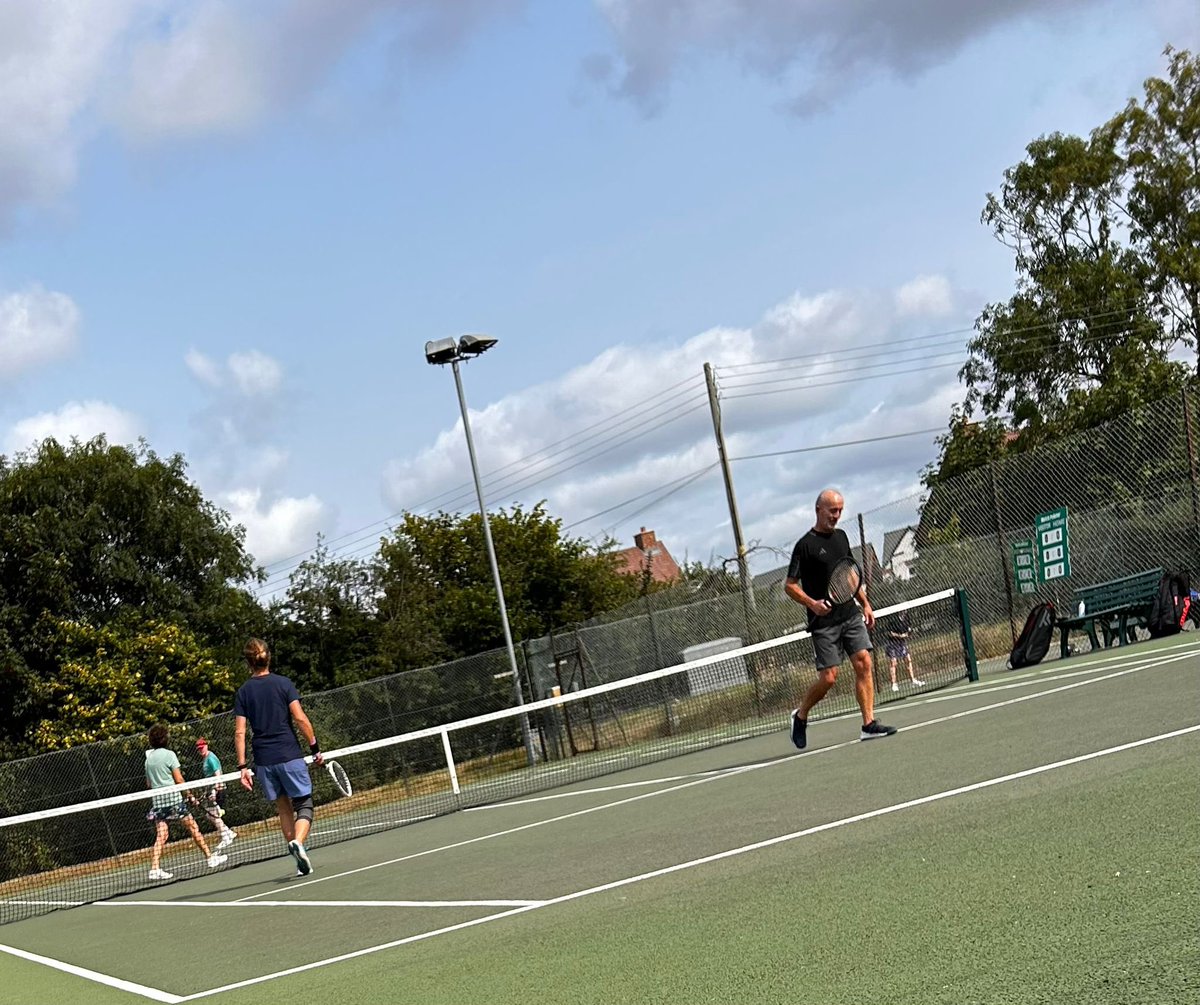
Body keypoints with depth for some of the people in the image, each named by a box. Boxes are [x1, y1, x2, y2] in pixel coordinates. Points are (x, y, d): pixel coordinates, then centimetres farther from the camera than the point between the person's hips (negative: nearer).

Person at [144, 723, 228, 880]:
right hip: (173, 797, -5)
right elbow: (179, 780, -9)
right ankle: (210, 857, 11)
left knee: (161, 835, 1)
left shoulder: (148, 758, 11)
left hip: (156, 799, 5)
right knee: (193, 828, 5)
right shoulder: (168, 754, -7)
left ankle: (155, 868, -9)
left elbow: (148, 784, 16)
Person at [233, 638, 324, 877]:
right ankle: (298, 842, -26)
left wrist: (243, 767, 1)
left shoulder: (243, 691, 5)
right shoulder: (283, 683, -1)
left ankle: (301, 862, 12)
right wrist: (315, 748, -3)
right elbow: (300, 718, -10)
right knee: (304, 804, 3)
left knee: (284, 807, 15)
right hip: (289, 756, -3)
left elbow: (239, 732, 0)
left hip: (263, 760, 3)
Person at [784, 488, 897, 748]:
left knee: (864, 664, -6)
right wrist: (812, 603, -23)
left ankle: (869, 724, -5)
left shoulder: (841, 536, 12)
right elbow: (789, 585, -8)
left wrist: (865, 603, 16)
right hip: (824, 621, -6)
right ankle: (800, 716, 16)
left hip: (850, 615, 6)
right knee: (828, 677, -7)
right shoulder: (805, 545, -8)